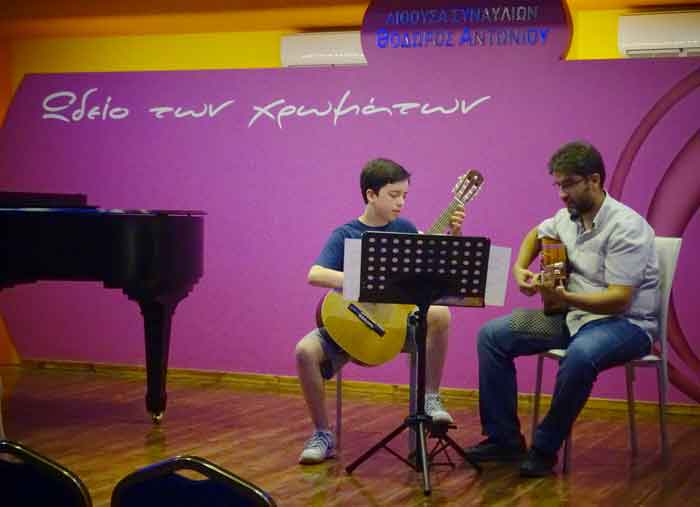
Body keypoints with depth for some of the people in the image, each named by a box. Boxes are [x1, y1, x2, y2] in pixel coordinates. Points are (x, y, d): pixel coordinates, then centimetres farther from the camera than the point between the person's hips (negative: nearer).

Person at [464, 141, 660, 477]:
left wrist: (563, 297, -39)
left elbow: (619, 299, -26)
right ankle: (504, 439, 0)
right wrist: (520, 269, 10)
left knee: (580, 355, -40)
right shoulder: (569, 217, 4)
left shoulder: (626, 228, -20)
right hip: (571, 314, 8)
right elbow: (537, 235, 29)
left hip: (625, 322, -8)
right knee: (492, 336, -2)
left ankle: (545, 449, -21)